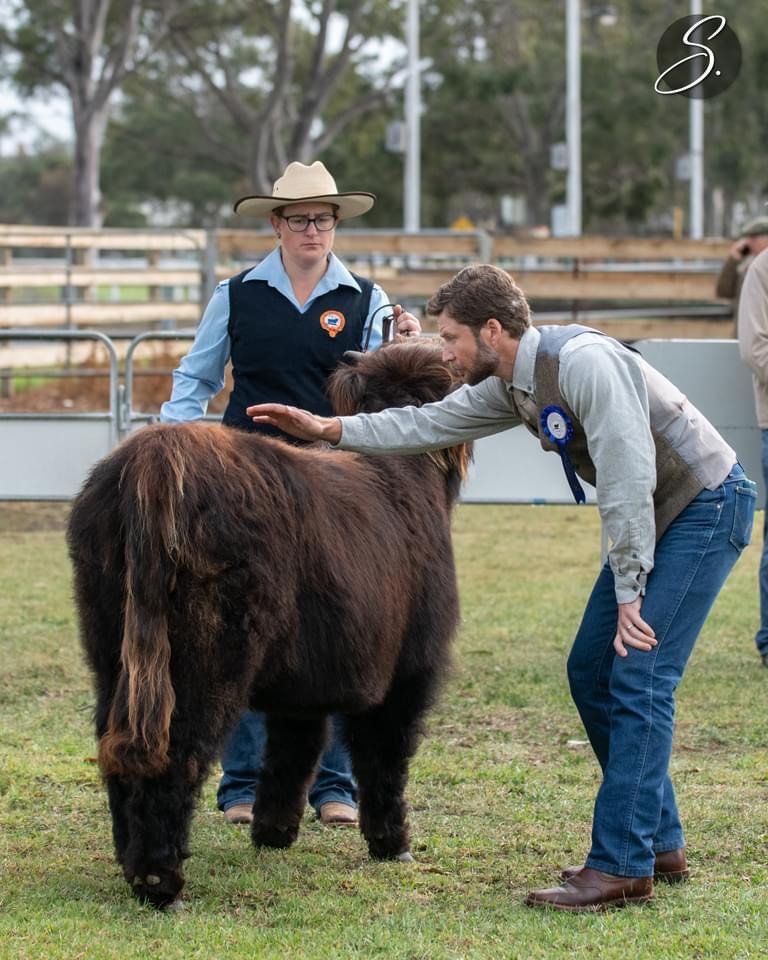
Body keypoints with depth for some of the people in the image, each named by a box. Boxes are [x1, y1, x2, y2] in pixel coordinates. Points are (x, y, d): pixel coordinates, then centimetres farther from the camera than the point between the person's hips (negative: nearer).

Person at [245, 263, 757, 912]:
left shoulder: (583, 363, -25)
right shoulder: (508, 388, 5)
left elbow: (629, 478, -27)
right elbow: (431, 425, 16)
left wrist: (629, 591, -23)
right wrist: (327, 429, 13)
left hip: (705, 507, -10)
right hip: (655, 516, 10)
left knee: (638, 679, -14)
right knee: (592, 671, 9)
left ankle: (623, 868, -13)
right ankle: (659, 845, 17)